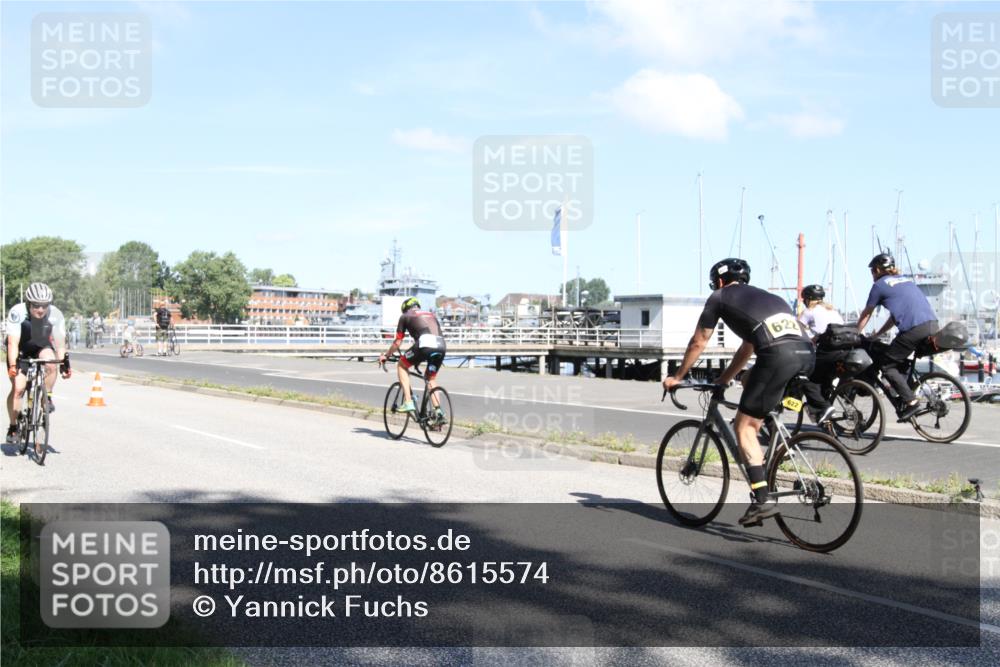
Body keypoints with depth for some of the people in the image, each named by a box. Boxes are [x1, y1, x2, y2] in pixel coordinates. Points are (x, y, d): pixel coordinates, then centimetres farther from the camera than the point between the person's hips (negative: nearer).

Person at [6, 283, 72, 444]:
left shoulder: (56, 315, -26)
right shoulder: (17, 313, -32)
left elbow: (60, 343, -23)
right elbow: (13, 343, -36)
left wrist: (64, 363, -35)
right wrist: (12, 365, -47)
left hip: (41, 347, 1)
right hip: (21, 350, -1)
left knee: (50, 363, -33)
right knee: (18, 388, -13)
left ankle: (47, 397, -10)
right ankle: (13, 427, 4)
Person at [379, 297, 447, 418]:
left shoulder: (405, 316, 21)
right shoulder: (431, 315, 35)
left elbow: (397, 342, 22)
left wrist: (386, 356, 38)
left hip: (425, 345, -5)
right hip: (441, 346, 5)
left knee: (402, 365, 20)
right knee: (431, 379, 25)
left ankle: (408, 402, 8)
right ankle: (438, 410, 11)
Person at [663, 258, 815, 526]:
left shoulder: (720, 297, 20)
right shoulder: (765, 296, 38)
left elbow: (697, 343, 26)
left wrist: (677, 377, 38)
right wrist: (724, 379, 56)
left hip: (778, 355, -7)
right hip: (807, 353, 7)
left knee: (744, 426, 2)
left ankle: (763, 498, -6)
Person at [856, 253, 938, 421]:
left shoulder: (880, 285, 7)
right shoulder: (906, 279, 28)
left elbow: (866, 315, 15)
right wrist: (877, 335, 36)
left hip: (915, 328, -8)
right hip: (933, 325, 8)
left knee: (886, 364, 1)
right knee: (900, 361, 24)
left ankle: (911, 402, -7)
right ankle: (905, 397, 20)